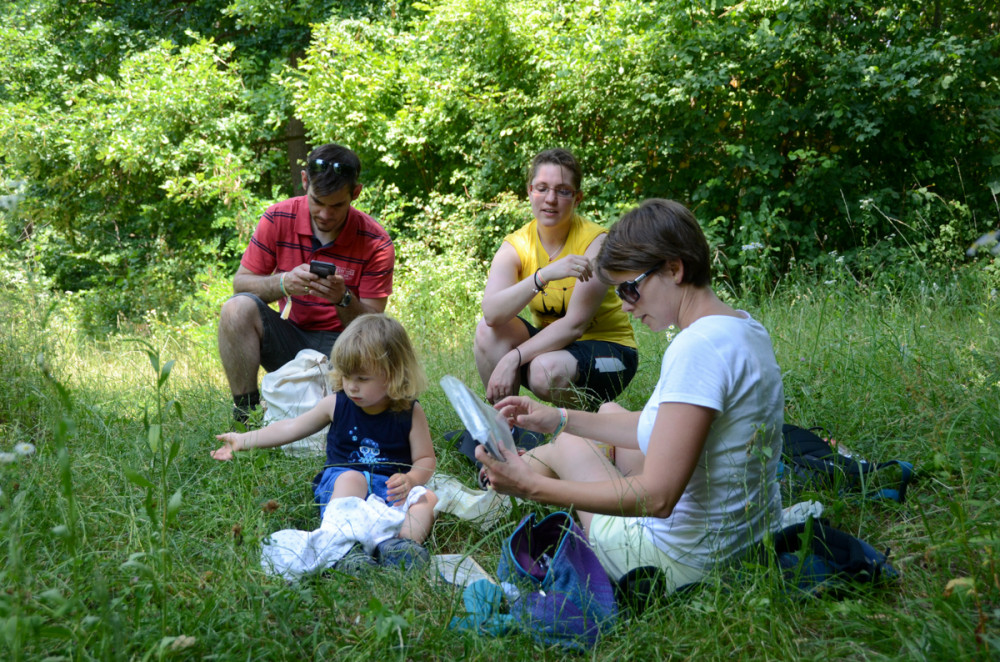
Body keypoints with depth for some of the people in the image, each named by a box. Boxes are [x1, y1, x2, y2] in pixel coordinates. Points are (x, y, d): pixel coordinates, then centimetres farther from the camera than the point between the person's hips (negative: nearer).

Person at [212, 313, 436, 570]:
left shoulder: (410, 413, -2)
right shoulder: (336, 404, 2)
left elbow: (426, 459, 0)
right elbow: (293, 428, 13)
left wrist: (410, 480, -23)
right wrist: (243, 440, 13)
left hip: (391, 490, 1)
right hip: (340, 483, 0)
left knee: (428, 498, -27)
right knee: (351, 478, -36)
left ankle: (405, 540, -51)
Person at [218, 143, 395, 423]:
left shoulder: (376, 244, -10)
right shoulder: (277, 219, -6)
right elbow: (240, 283, -3)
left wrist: (344, 300, -29)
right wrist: (283, 283, -24)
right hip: (288, 338, 2)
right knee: (237, 308, -27)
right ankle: (245, 411, -17)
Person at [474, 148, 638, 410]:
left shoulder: (596, 241, -17)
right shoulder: (515, 246, -7)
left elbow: (574, 325, -23)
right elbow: (492, 312, -26)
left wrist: (513, 358, -30)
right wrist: (543, 275, -41)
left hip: (606, 348, -4)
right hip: (551, 342, 4)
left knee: (545, 370, -34)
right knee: (488, 330, -21)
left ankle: (589, 412, -1)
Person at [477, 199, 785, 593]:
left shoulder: (698, 347, -28)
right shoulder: (744, 326, 2)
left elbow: (656, 496, -30)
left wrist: (531, 486, -27)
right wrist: (559, 419, 12)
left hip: (685, 567, -9)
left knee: (567, 447, 16)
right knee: (608, 410, 25)